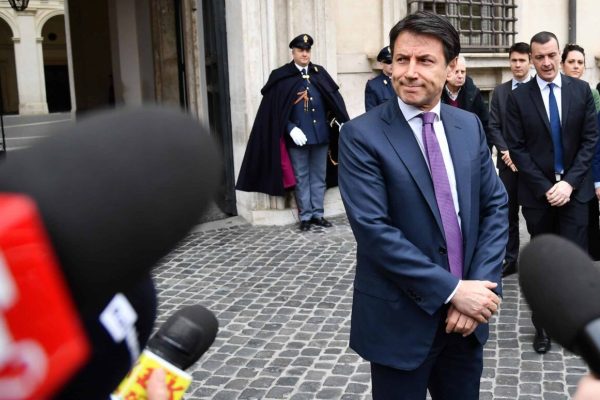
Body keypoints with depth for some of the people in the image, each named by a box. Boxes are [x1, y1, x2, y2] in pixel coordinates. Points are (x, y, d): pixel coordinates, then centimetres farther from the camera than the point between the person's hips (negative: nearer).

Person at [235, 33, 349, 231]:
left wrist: (342, 121, -11)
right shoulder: (281, 77, -3)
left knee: (319, 176, 10)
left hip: (321, 134, 3)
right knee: (301, 177, 5)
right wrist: (291, 129, -16)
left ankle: (318, 213, 19)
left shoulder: (320, 73, 8)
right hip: (297, 136, -3)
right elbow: (275, 109, -6)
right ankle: (305, 216, 13)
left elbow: (334, 99, 3)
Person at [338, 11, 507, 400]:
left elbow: (495, 207, 4)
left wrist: (479, 286, -10)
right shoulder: (362, 135, -11)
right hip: (399, 319, -4)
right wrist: (451, 290, -19)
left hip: (465, 315, 5)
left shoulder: (470, 126, 5)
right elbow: (373, 228, -19)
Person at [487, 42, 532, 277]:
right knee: (509, 213, 6)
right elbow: (493, 126, 6)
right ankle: (510, 259, 14)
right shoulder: (500, 91, 10)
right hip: (508, 162, 3)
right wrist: (506, 152, -8)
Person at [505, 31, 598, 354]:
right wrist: (545, 187, -11)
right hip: (538, 191, 0)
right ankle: (543, 324, 22)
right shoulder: (518, 97, -2)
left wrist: (569, 182, -11)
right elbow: (517, 148, -5)